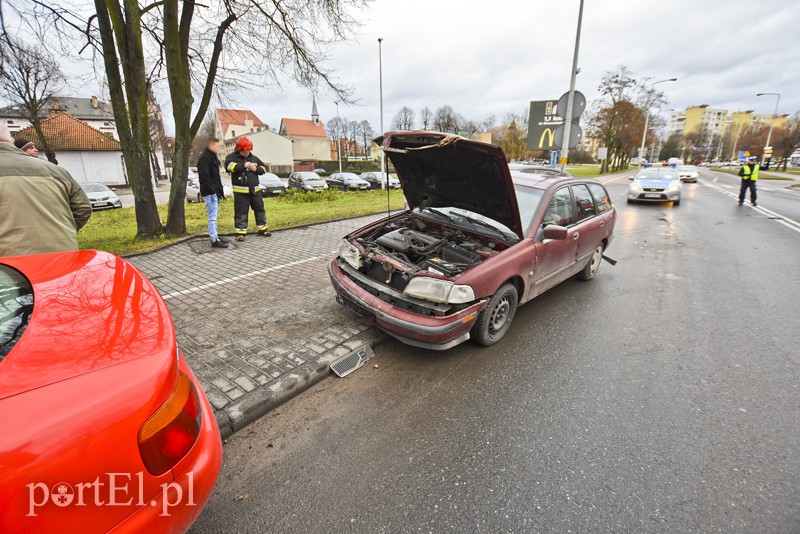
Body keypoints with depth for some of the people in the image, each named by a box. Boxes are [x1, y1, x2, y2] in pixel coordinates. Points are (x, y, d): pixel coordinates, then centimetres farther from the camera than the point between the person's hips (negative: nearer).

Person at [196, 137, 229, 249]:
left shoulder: (213, 157, 19)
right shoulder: (204, 158, -13)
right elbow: (204, 177, -21)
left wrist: (220, 189, 15)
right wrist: (212, 189, -20)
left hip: (215, 192, 10)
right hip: (209, 193, -10)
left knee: (215, 215, 15)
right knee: (212, 216, -9)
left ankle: (215, 236, 25)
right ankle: (214, 240, -7)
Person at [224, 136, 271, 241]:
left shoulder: (253, 158, 13)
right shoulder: (232, 157, -3)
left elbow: (264, 167, 16)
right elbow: (229, 165, -22)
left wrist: (256, 169, -4)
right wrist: (243, 165, -21)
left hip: (255, 189, 5)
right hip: (240, 191, -5)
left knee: (259, 209, 11)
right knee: (241, 212, -2)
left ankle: (263, 228, 24)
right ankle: (240, 231, 6)